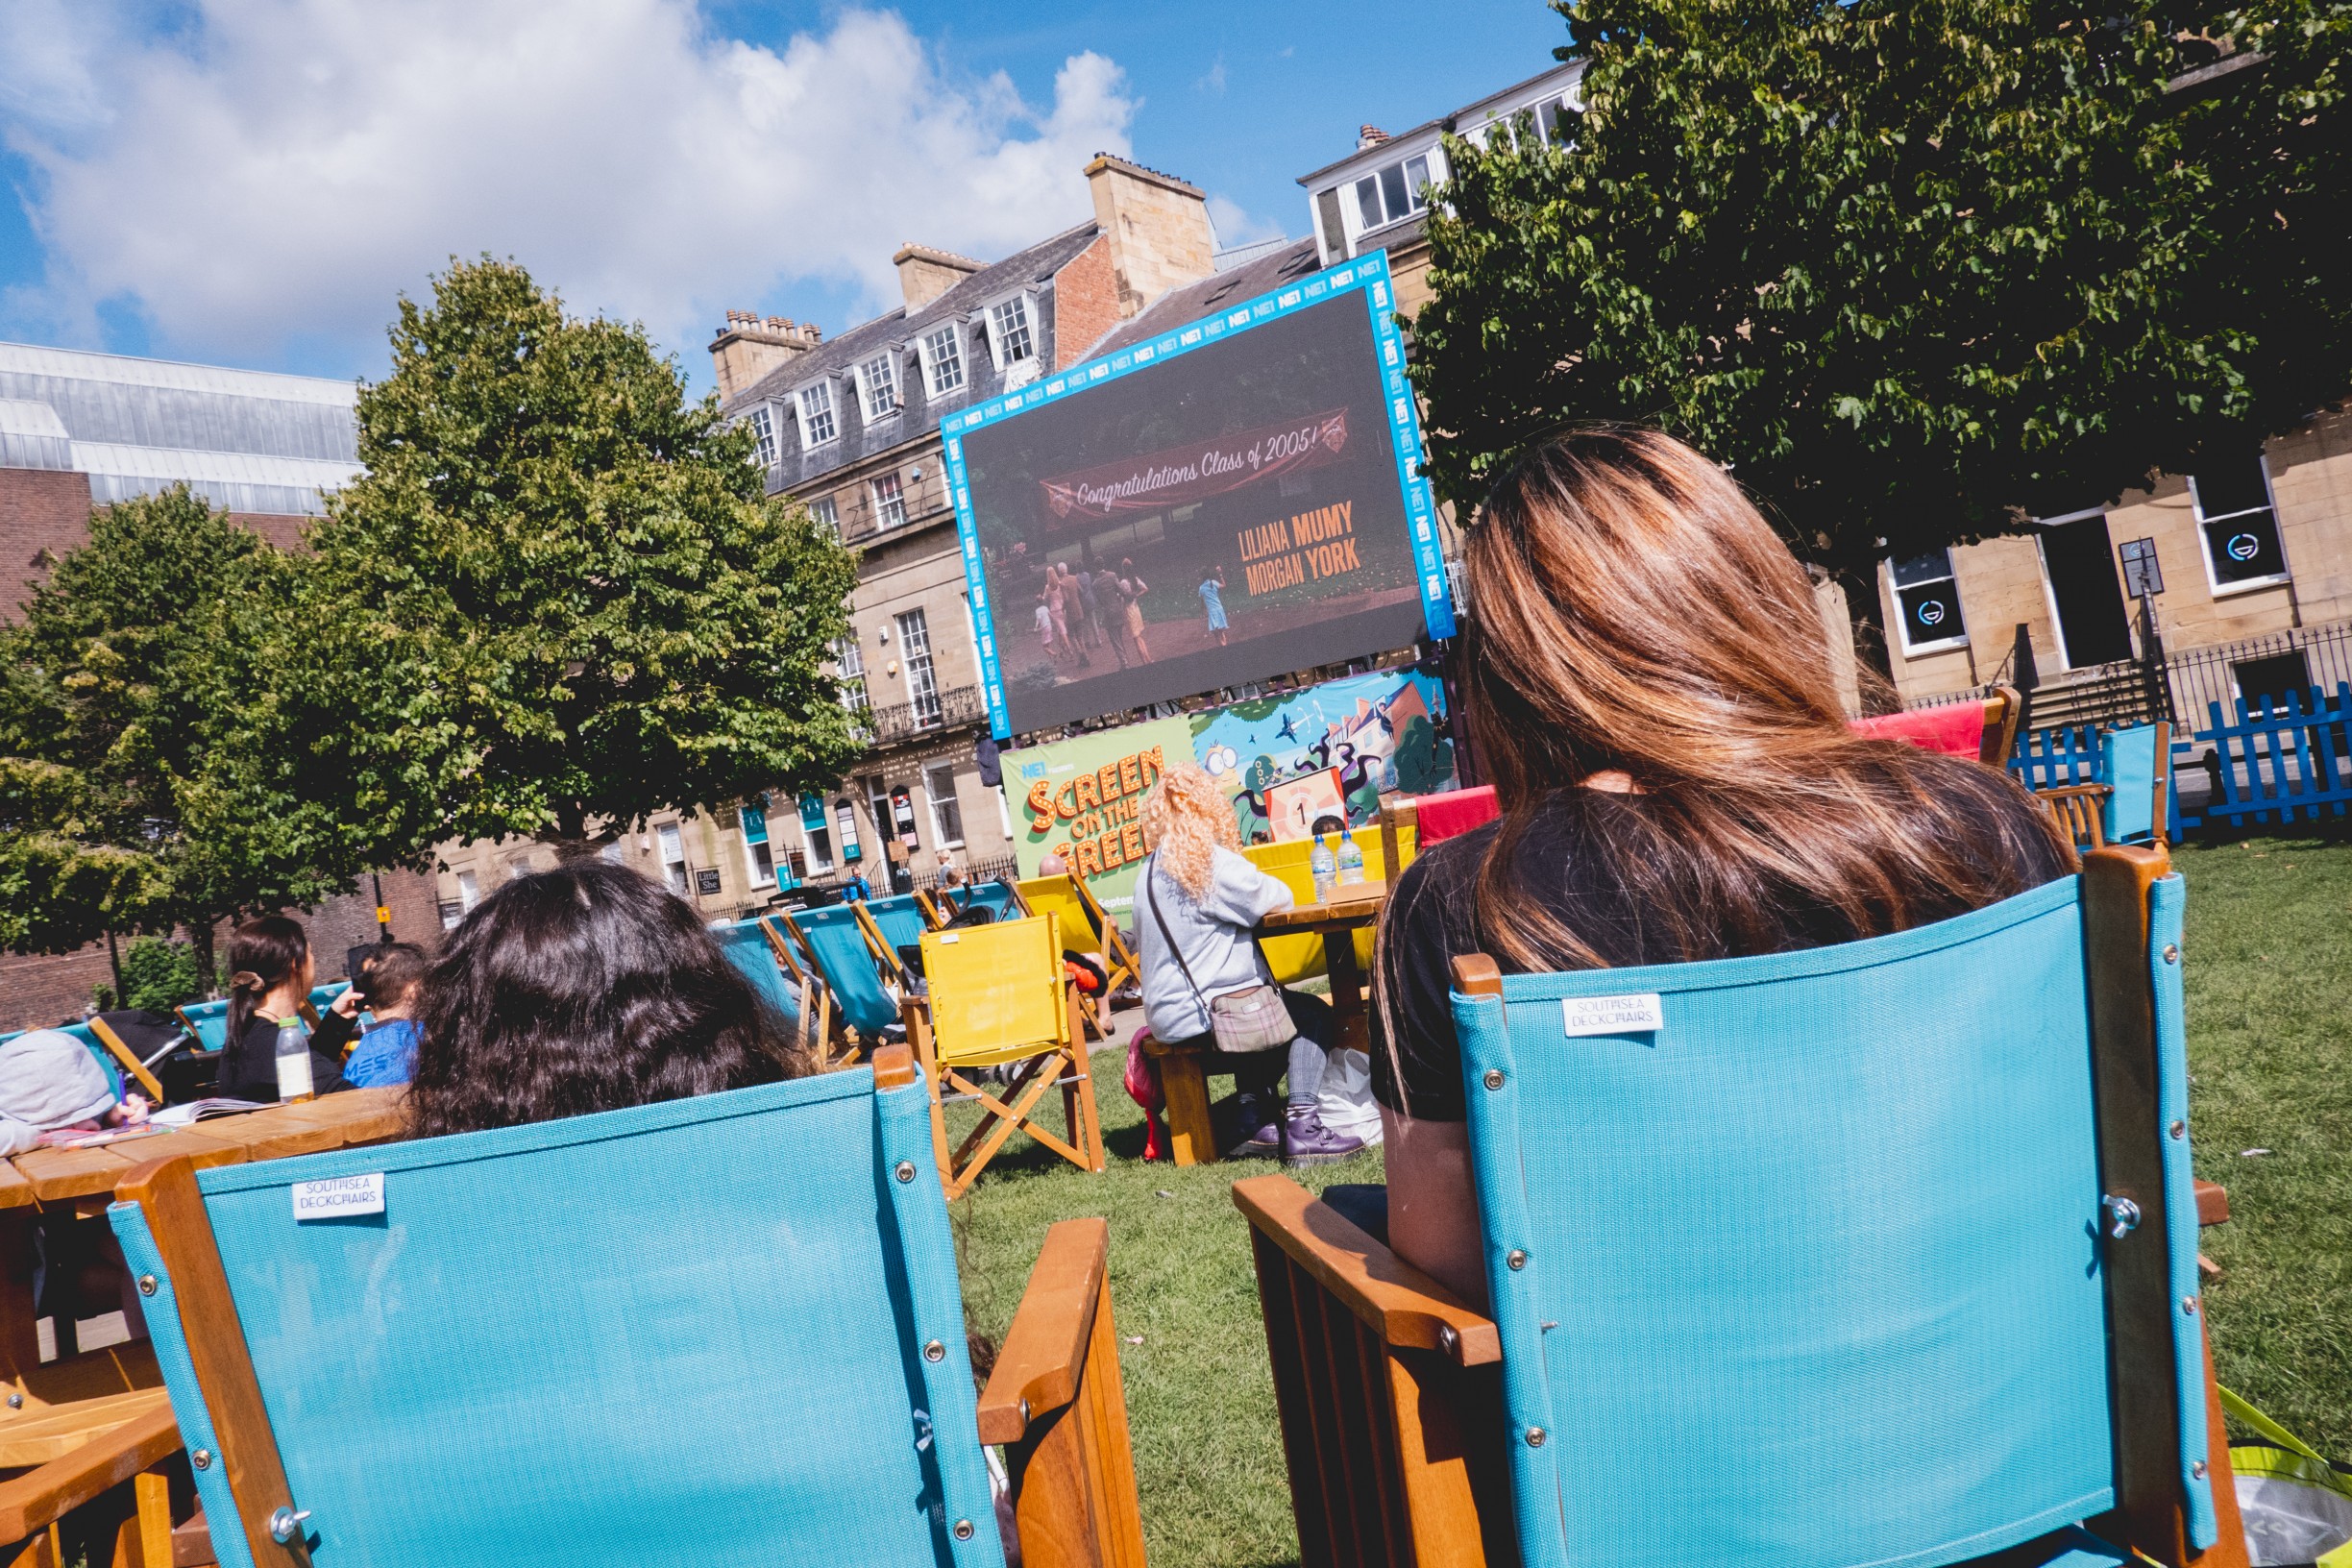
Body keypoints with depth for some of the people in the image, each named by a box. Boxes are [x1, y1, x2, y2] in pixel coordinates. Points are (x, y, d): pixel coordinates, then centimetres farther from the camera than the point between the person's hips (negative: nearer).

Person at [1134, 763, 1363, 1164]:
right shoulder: (1212, 862, -16)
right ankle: (1302, 1129, -6)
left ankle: (1256, 1123, 21)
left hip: (1167, 1018, 9)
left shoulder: (1148, 872, 8)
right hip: (1202, 1016, -9)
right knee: (1314, 1015, 3)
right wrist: (1270, 890, 16)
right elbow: (1279, 898, -8)